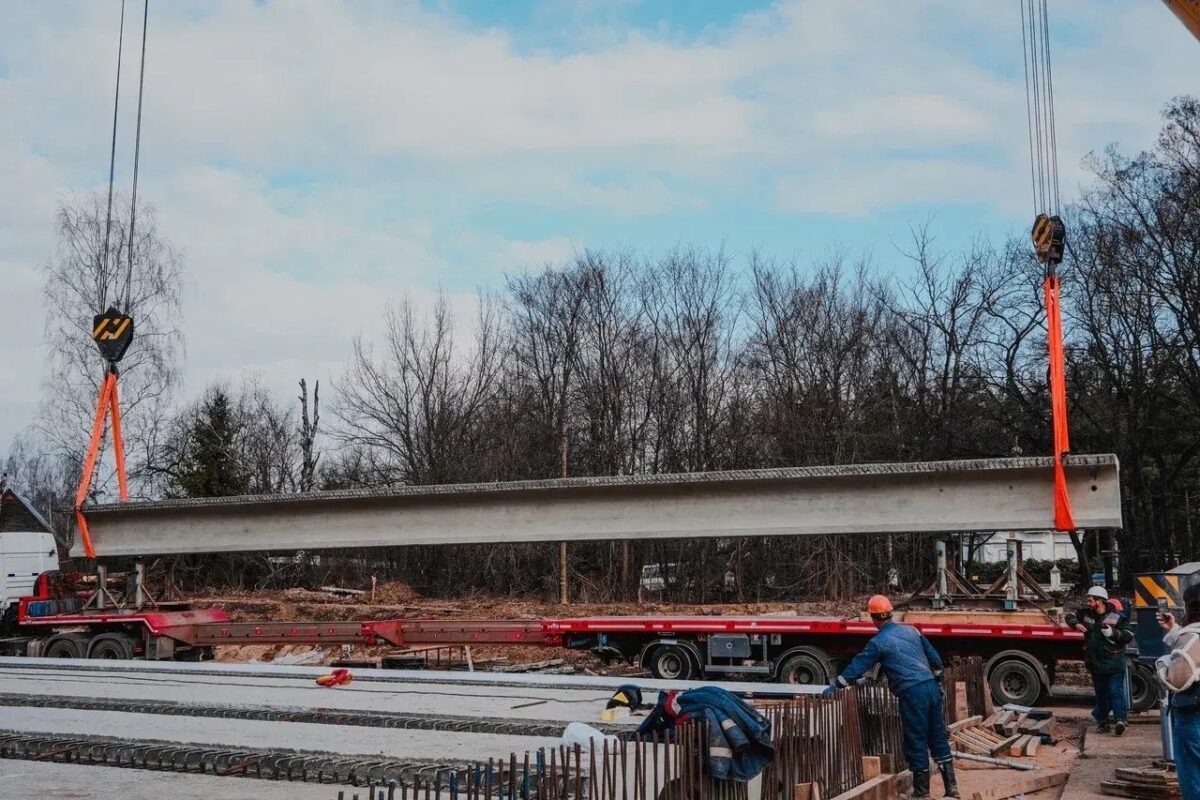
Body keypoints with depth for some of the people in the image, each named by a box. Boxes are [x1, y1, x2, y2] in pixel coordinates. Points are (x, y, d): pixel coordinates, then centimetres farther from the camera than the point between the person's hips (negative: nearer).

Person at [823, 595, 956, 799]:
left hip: (912, 692, -6)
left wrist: (835, 686, 8)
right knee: (938, 737, 12)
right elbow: (935, 658, 17)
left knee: (916, 741, 3)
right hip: (931, 686, 6)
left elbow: (857, 666, -1)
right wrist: (938, 683, 27)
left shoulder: (878, 642, -5)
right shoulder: (911, 630, 13)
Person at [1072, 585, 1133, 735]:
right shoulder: (1086, 614, 6)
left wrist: (1113, 632, -24)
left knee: (1115, 692, -14)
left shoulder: (1116, 617, -9)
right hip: (1095, 663, 5)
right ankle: (1102, 721, 20)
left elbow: (1129, 636, -10)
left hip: (1114, 664, -5)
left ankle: (1120, 719, -21)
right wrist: (1076, 624, 1)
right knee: (1101, 694, 13)